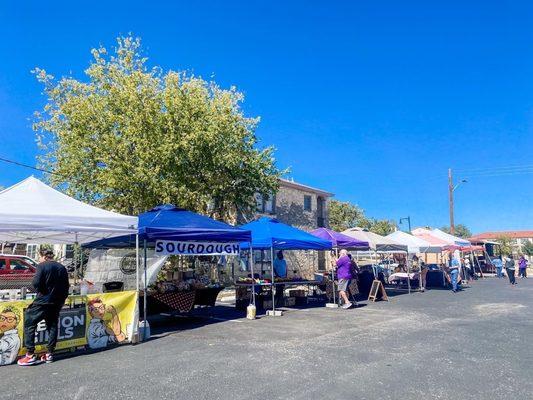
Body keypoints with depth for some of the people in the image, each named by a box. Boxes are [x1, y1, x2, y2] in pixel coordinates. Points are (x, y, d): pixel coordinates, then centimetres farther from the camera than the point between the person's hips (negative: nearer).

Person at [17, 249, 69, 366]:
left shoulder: (42, 266, -8)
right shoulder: (62, 268, 9)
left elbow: (36, 283, -19)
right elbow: (66, 287, 10)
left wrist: (40, 291, 1)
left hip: (43, 301, -6)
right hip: (57, 303, 6)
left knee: (29, 324, 4)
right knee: (52, 326, 14)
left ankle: (30, 355, 0)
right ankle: (49, 354, 18)